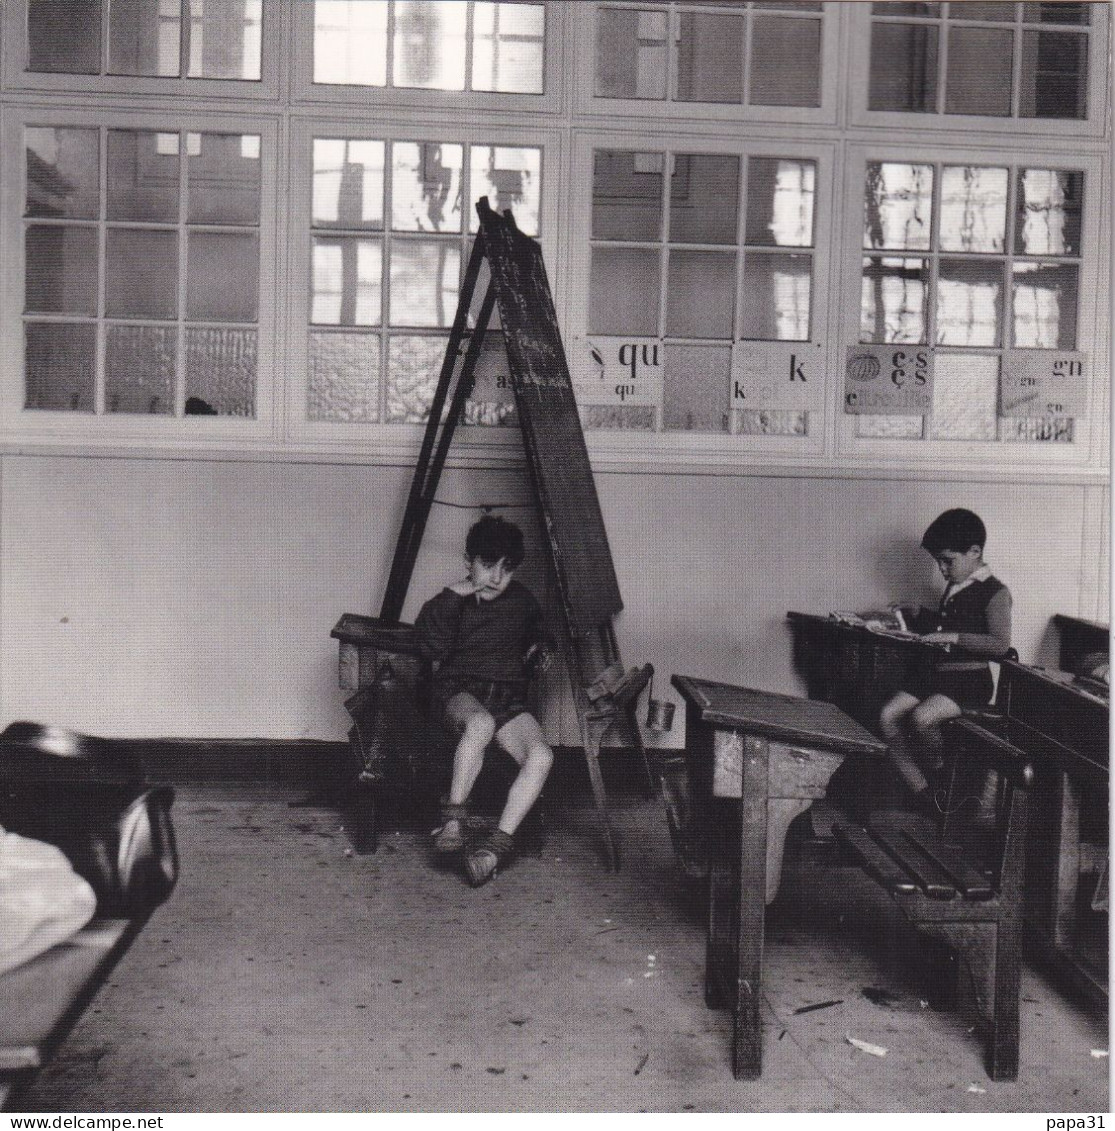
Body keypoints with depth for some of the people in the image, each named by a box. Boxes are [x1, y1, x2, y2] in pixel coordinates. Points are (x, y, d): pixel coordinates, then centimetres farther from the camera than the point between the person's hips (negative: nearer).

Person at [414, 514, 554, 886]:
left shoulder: (521, 600, 17)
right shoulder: (452, 600, 8)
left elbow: (538, 636, 37)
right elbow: (432, 646, -11)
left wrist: (541, 650, 14)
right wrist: (454, 594, -12)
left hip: (509, 696, 3)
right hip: (458, 691, -3)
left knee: (541, 755, -27)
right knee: (481, 722, -41)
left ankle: (499, 841, -24)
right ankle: (452, 818, -30)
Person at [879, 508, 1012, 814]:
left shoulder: (994, 592, -8)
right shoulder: (954, 588, 18)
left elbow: (1000, 643, -20)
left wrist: (953, 637, -24)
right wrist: (918, 615, 19)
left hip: (970, 679, -9)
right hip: (937, 672, 9)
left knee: (921, 717, -32)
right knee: (888, 716, -11)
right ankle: (923, 797, -8)